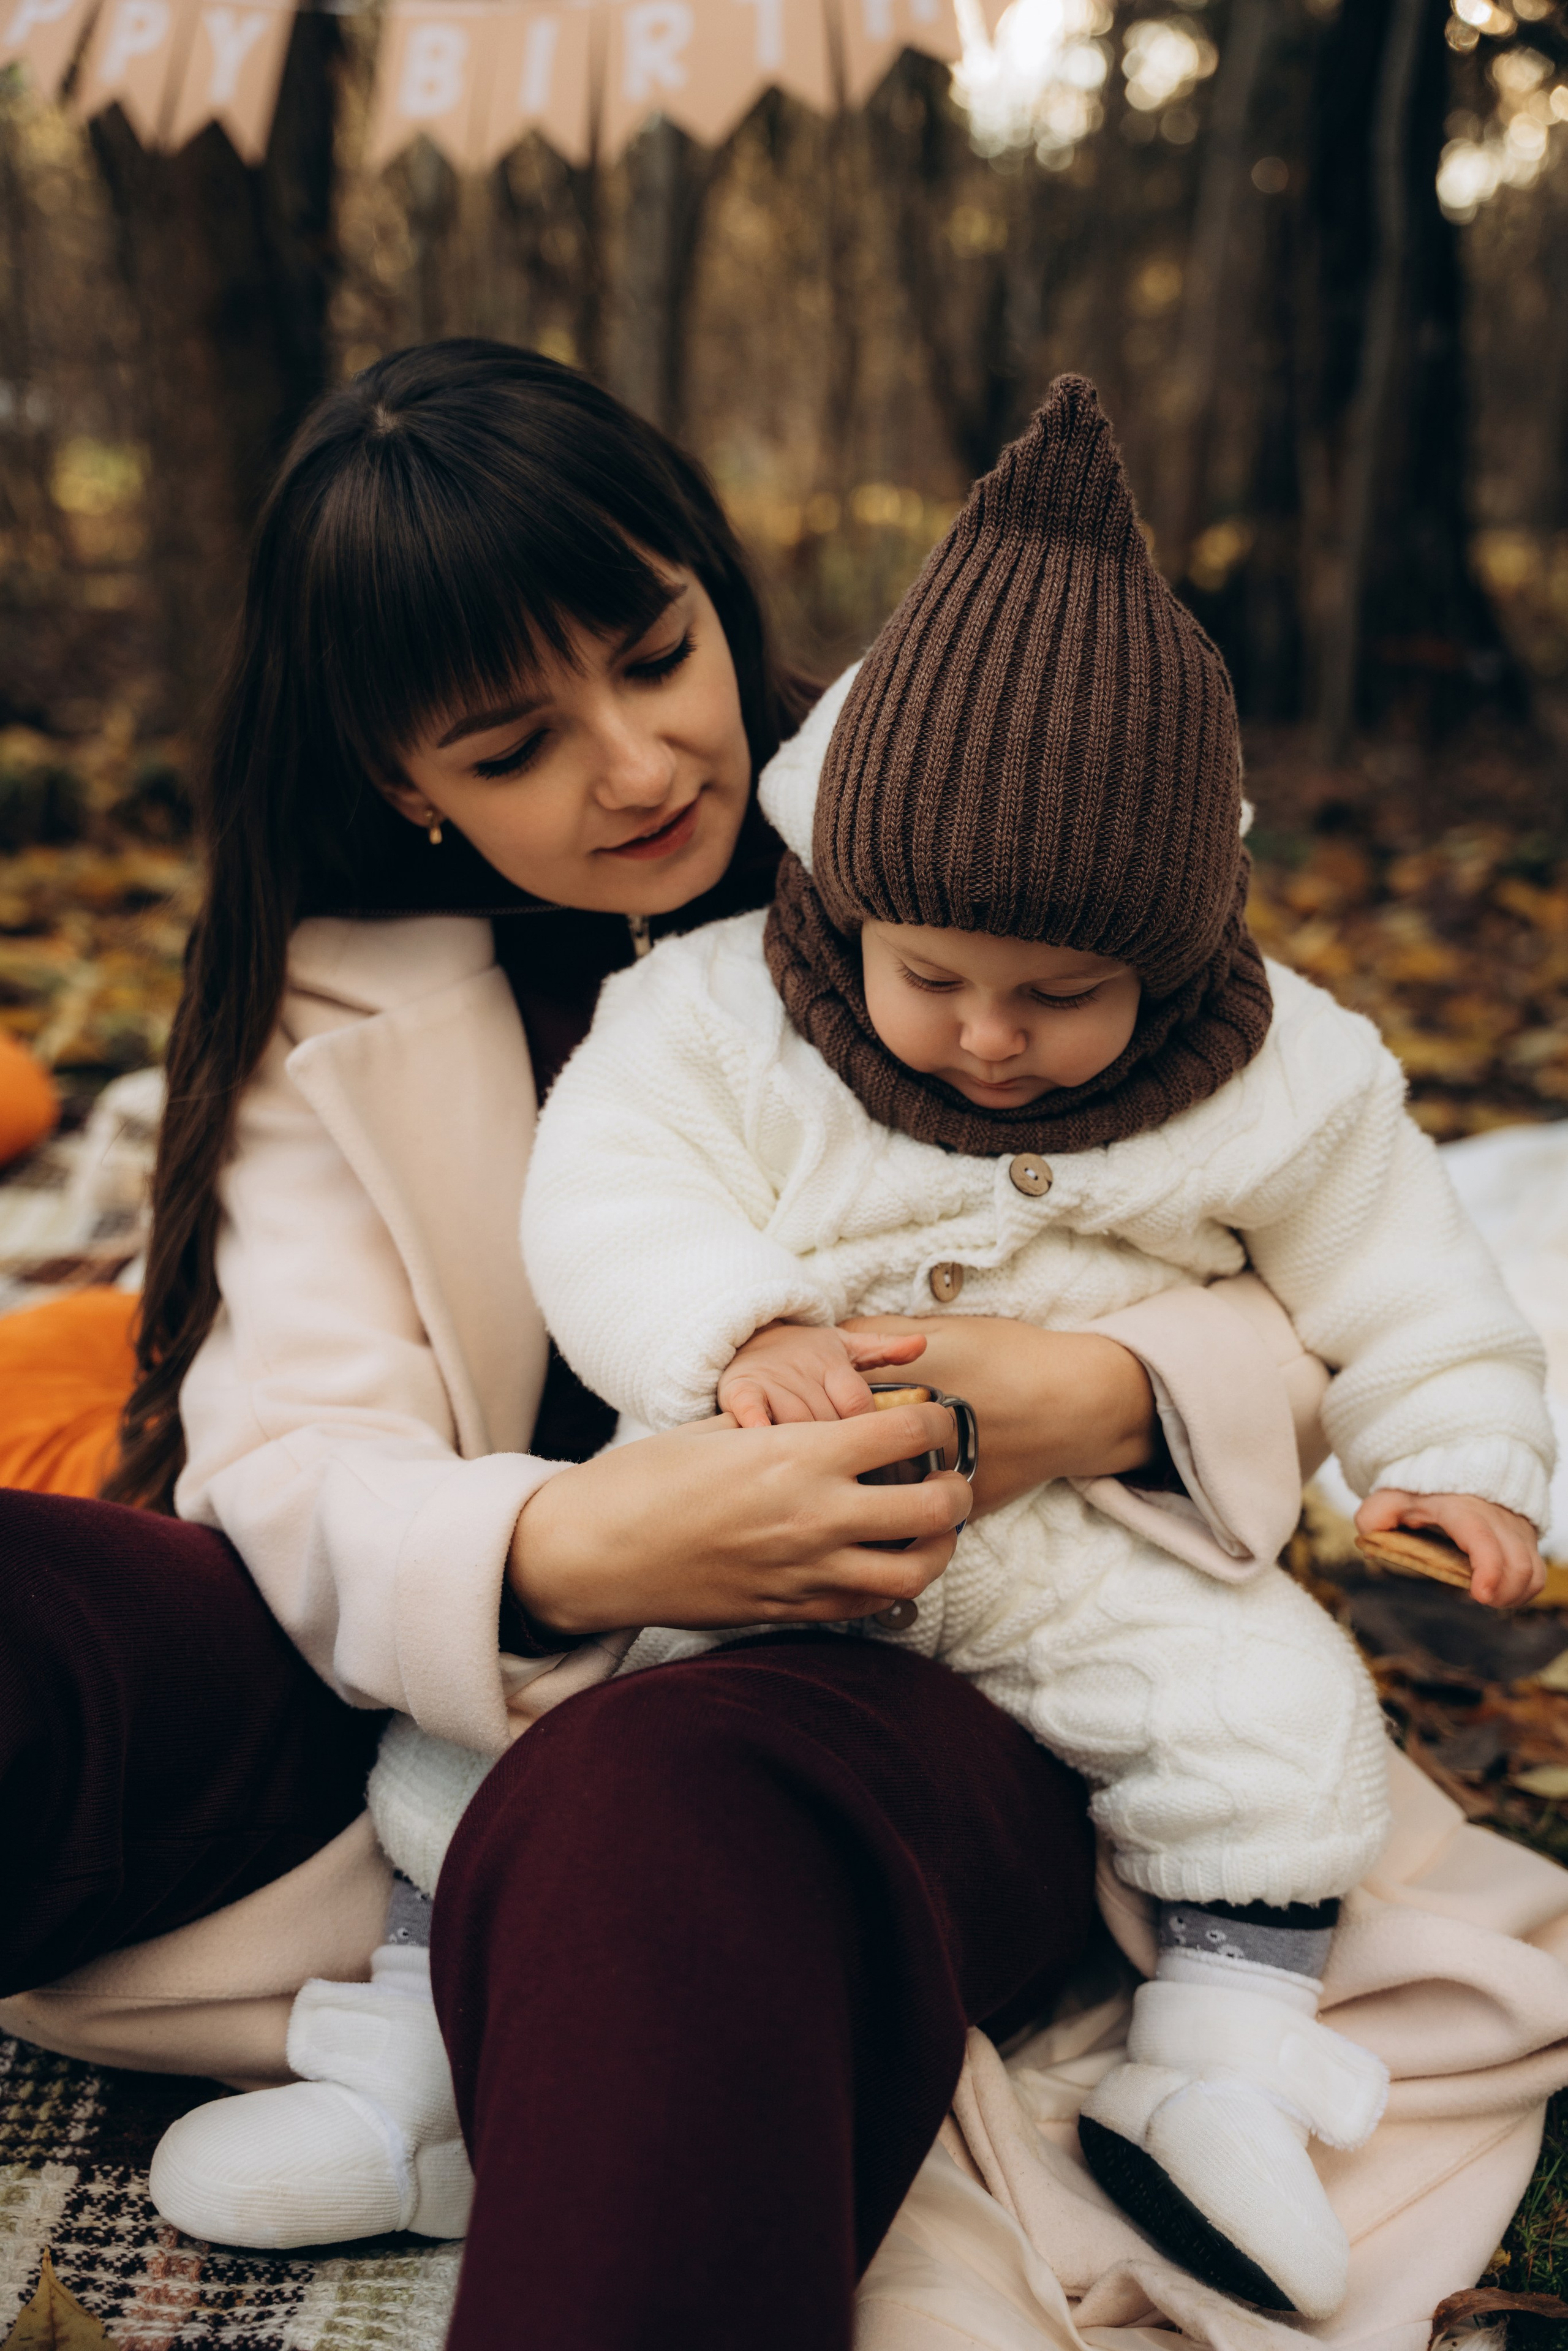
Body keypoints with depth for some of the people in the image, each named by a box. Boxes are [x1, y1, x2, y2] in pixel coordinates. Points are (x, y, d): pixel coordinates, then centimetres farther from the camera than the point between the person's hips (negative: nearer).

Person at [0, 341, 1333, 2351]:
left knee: (646, 1818, -40)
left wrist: (1106, 1402, -21)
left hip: (935, 1683, -3)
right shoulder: (338, 1021, 9)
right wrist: (558, 1555, -28)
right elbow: (287, 1467, -5)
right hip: (477, 1702, 4)